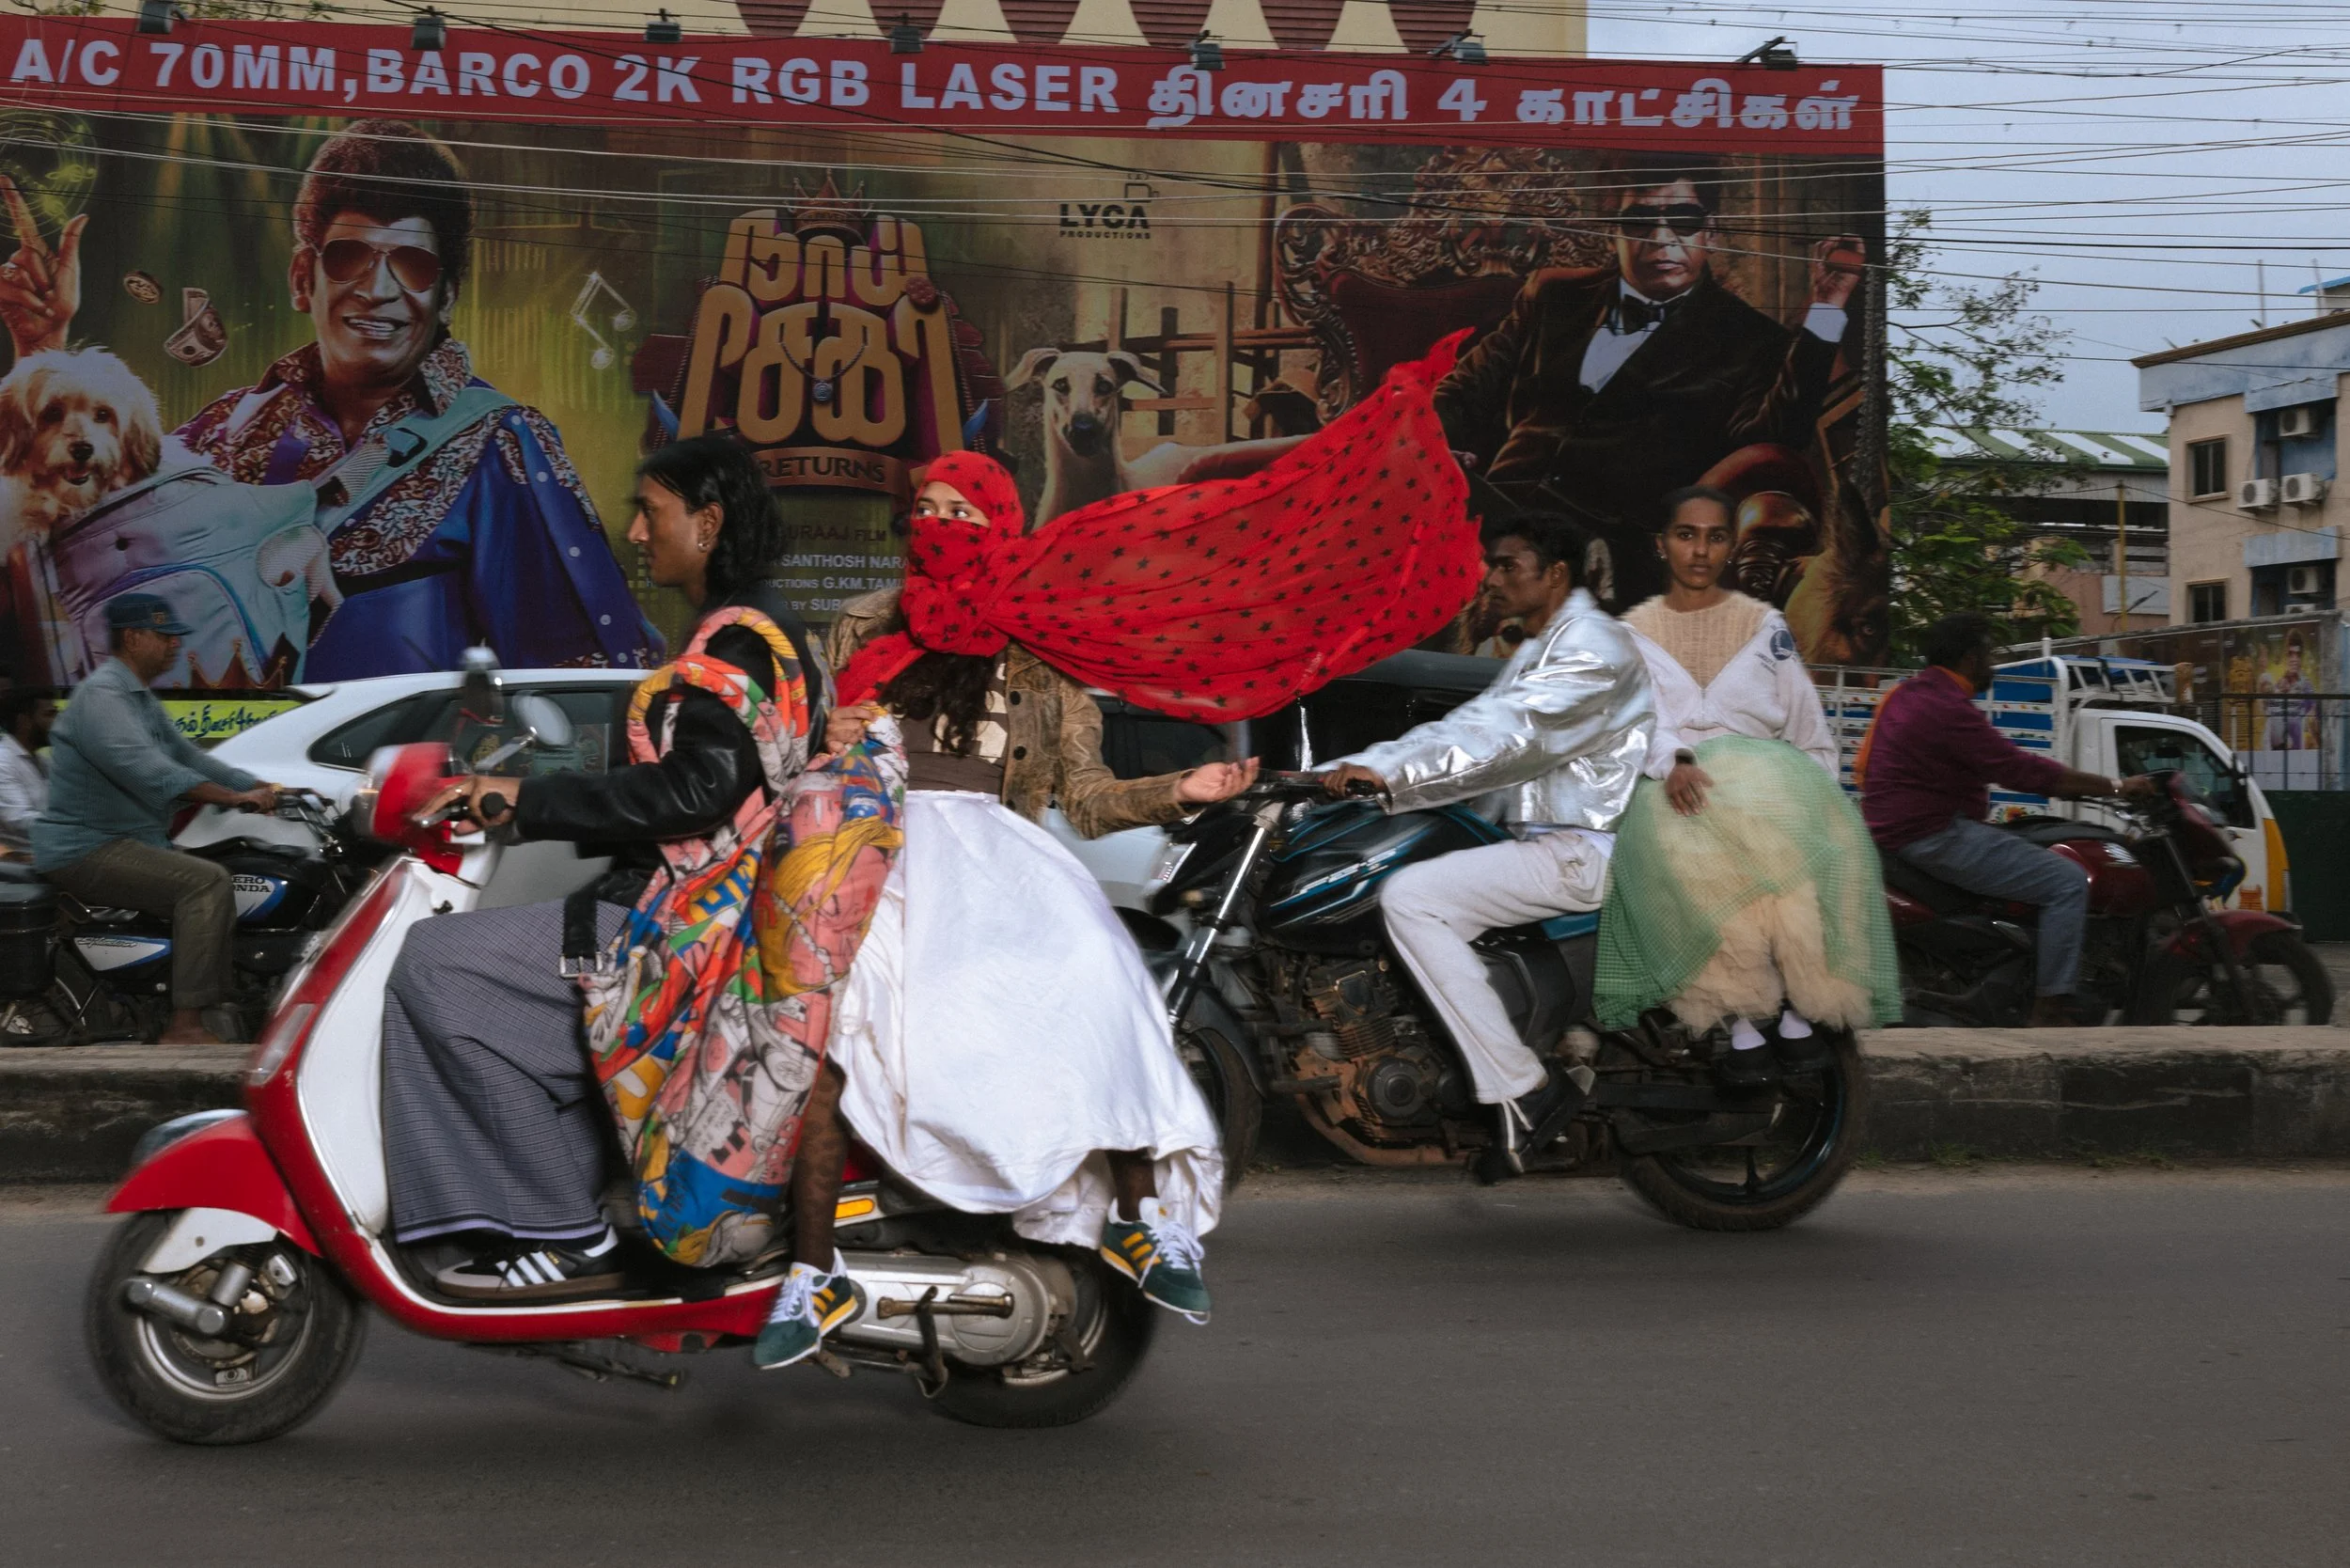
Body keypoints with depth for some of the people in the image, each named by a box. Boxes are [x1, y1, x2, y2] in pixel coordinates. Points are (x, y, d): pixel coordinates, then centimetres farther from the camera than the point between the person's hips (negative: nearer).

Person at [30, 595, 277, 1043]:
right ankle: (185, 1026, -30)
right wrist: (236, 797, -31)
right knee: (206, 881, -25)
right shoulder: (102, 695, -16)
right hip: (85, 850, -11)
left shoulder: (142, 699, 18)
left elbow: (188, 757, 18)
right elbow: (147, 771, -29)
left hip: (129, 842, 11)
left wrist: (261, 789, 5)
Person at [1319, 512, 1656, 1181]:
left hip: (1582, 851, -11)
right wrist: (1354, 769, 1)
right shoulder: (1537, 652, 22)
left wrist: (1390, 773, -34)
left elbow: (1509, 736, -26)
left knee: (1410, 898, -22)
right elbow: (1470, 725, 14)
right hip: (1542, 841, 11)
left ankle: (1521, 1087, -21)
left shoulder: (1592, 648, -11)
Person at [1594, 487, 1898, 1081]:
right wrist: (1673, 762, -21)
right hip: (1673, 779, -1)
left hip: (1763, 767, 1)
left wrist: (1821, 800, -1)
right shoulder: (1634, 632, 16)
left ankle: (1799, 1008, -25)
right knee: (1685, 846, -39)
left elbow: (1808, 725, 14)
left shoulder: (1765, 625, 18)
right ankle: (1742, 1018, -33)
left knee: (1800, 839, -36)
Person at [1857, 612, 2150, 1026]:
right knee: (2068, 883, -13)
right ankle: (2051, 1011, -16)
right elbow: (2020, 769, -21)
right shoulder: (1948, 708, -17)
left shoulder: (1909, 694, 16)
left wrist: (2064, 785, 20)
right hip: (1935, 836, -11)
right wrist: (2115, 786, -14)